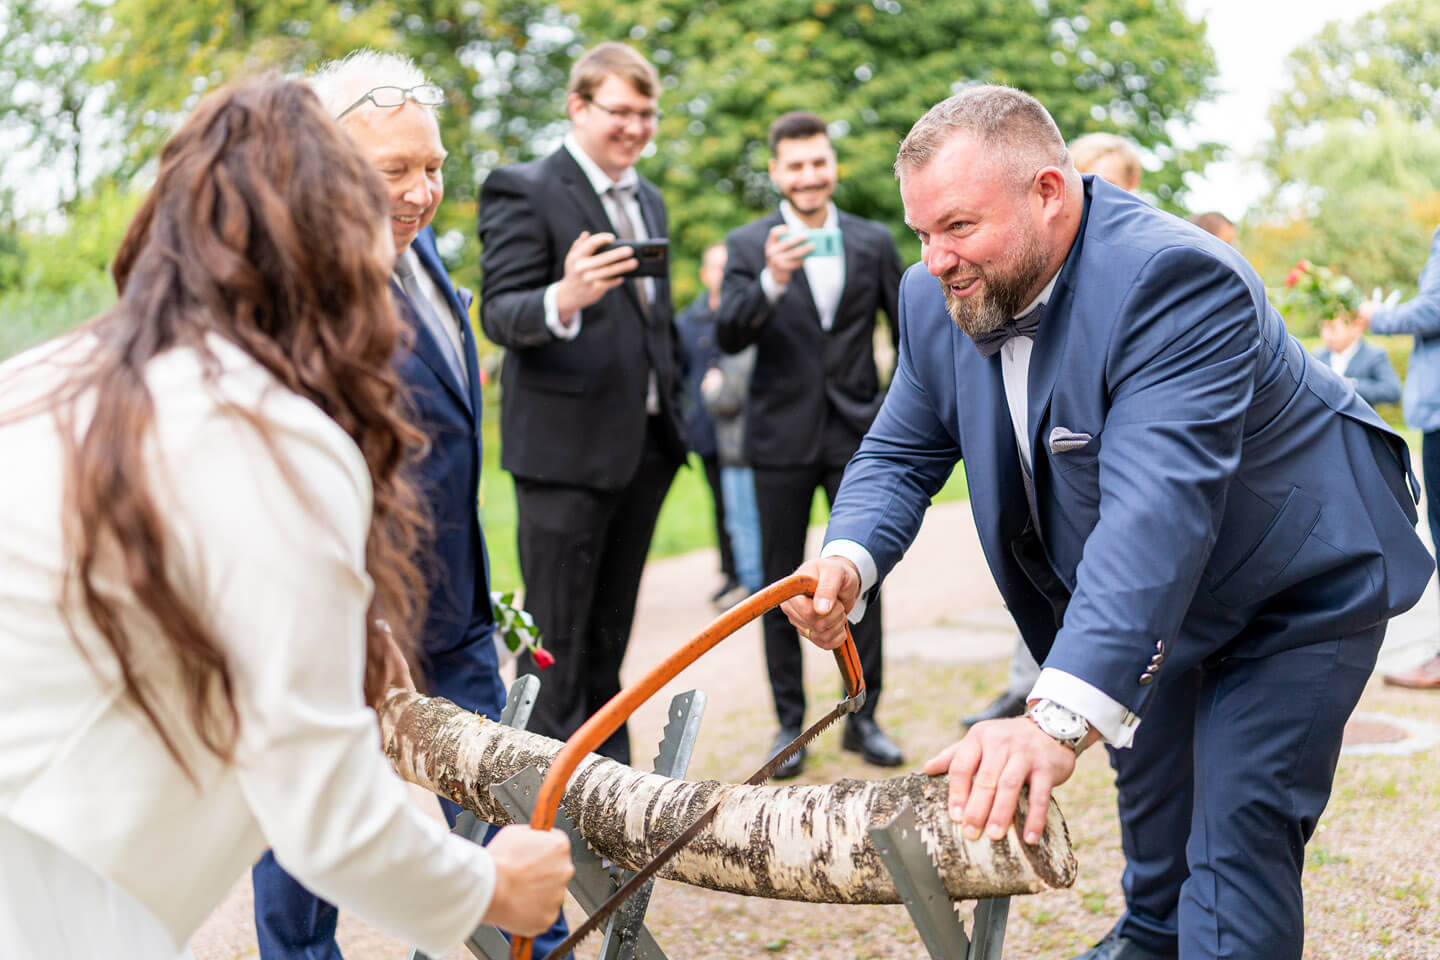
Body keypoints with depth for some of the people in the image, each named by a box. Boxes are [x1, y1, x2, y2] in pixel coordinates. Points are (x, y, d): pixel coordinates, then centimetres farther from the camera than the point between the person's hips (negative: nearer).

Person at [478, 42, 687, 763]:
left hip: (645, 446, 7)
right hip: (564, 445, -7)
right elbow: (500, 314, -15)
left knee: (610, 636, 15)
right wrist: (564, 300, -36)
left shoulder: (649, 199, 17)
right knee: (558, 641, -2)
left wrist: (673, 418, 18)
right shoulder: (522, 190, -7)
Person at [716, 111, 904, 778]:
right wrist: (772, 281, -29)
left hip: (857, 434, 1)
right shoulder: (748, 246, -1)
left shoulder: (874, 242, 5)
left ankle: (863, 717, 15)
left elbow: (910, 331, 11)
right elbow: (729, 337, -13)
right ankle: (789, 722, 16)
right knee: (781, 584, 5)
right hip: (782, 437, -1)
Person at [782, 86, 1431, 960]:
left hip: (1296, 587, -7)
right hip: (1151, 605, 7)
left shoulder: (1174, 278, -37)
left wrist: (1061, 717, -58)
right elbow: (902, 454, -5)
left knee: (1238, 831, -15)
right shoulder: (940, 300, -13)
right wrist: (849, 560, -29)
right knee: (1150, 774, 23)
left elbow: (1157, 507, -48)